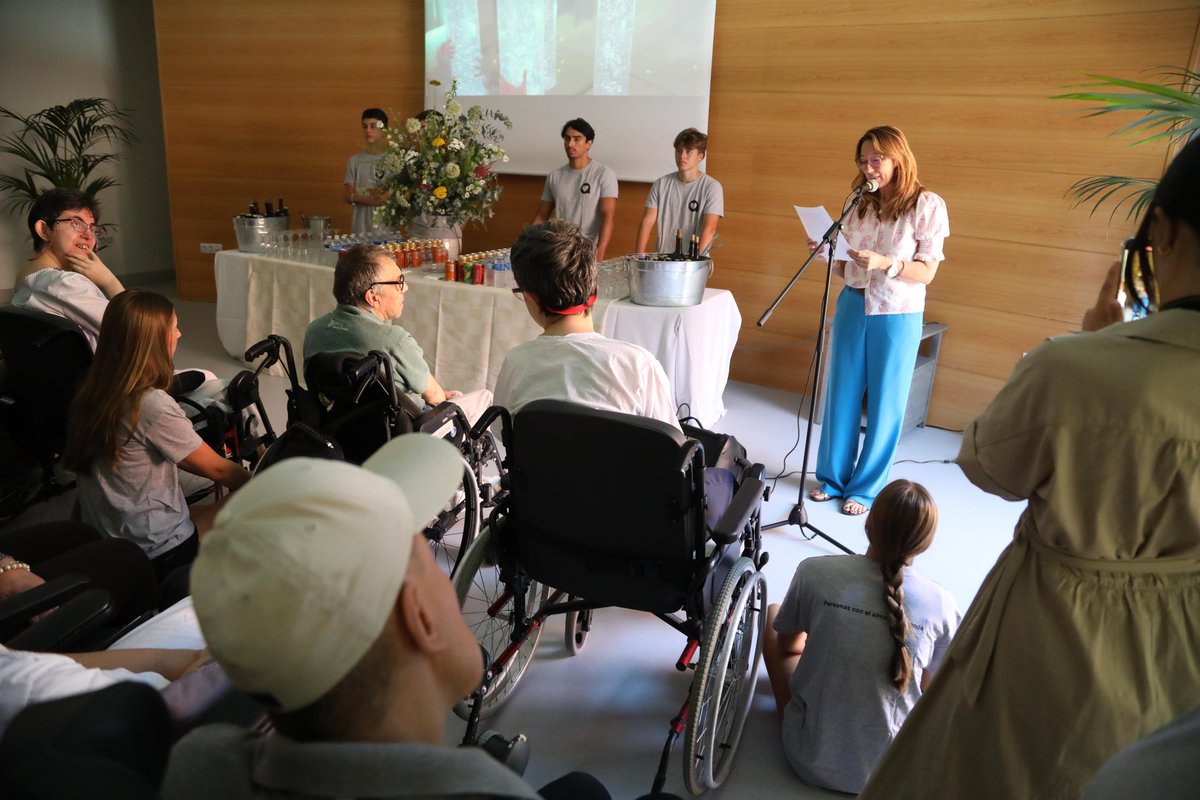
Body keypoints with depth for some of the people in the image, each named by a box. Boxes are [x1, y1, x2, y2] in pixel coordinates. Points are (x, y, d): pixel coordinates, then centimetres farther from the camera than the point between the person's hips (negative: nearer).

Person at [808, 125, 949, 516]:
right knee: (842, 394, 9)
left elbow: (926, 273, -10)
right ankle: (833, 477, 24)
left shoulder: (927, 205, -6)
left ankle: (867, 487, 19)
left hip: (898, 315, -4)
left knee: (885, 402, 5)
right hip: (853, 305, 4)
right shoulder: (860, 203, 8)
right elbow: (848, 267, 10)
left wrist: (885, 263, -25)